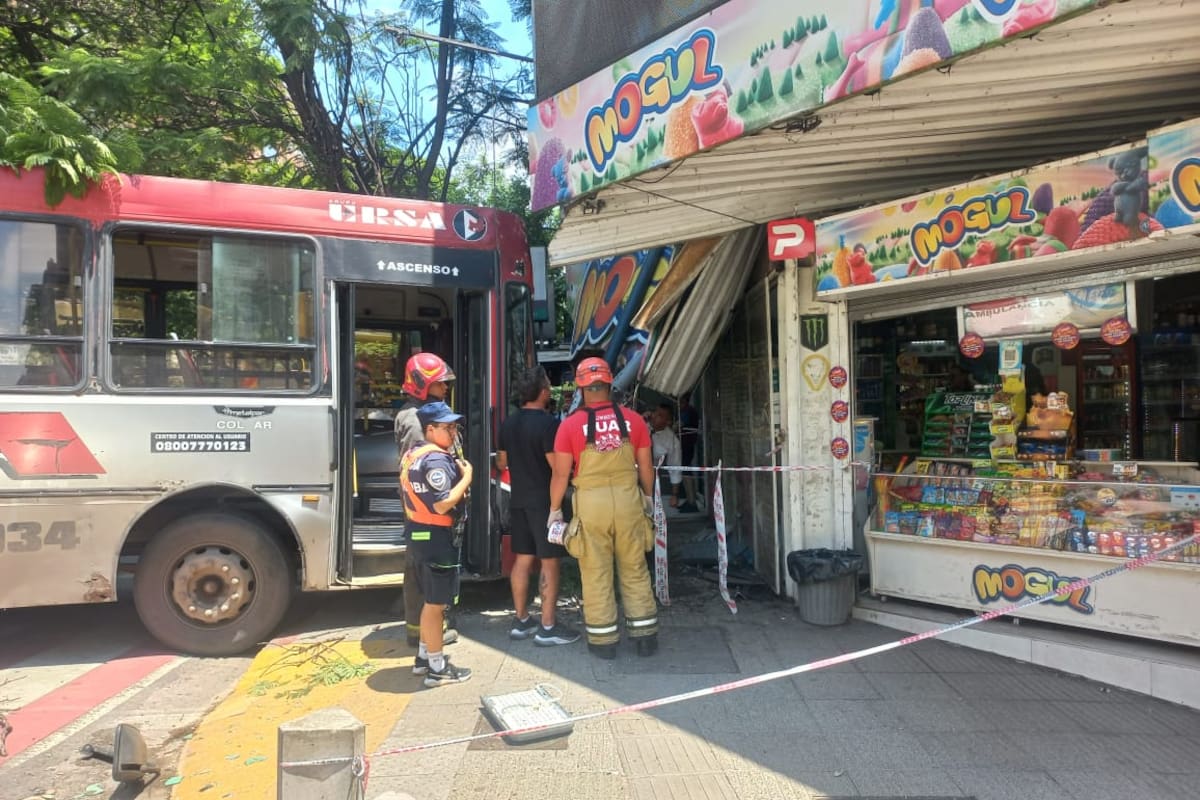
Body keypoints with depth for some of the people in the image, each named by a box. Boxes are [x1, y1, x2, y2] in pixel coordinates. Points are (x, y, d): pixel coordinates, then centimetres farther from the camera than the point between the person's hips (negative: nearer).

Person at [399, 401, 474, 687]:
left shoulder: (412, 454, 10)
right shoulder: (437, 460, -21)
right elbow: (442, 505, -27)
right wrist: (466, 477, -17)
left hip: (418, 532, 10)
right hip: (436, 536, -10)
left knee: (431, 599, 21)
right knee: (436, 602, 0)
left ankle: (424, 656, 31)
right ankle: (437, 667, 11)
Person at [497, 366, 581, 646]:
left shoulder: (508, 424, 7)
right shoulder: (548, 423, -16)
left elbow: (501, 462, 17)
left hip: (518, 500, 8)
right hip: (544, 501, -7)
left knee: (523, 559, 13)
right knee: (549, 561, -1)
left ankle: (522, 621, 21)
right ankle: (548, 627, 2)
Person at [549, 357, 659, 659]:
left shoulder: (570, 425, -6)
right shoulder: (633, 420, 0)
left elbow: (561, 474, -4)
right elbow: (645, 467, 6)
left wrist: (555, 509, 9)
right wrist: (647, 496, 23)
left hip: (591, 503, -2)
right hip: (628, 500, 2)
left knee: (596, 573, 10)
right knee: (635, 571, 14)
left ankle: (604, 641, 19)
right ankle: (646, 637, 22)